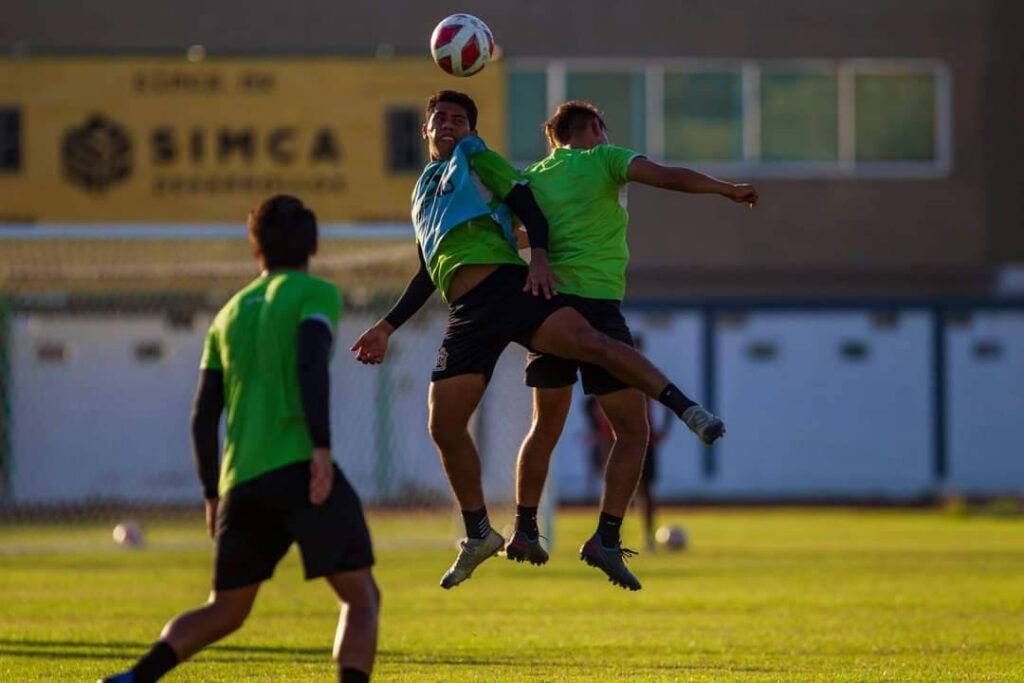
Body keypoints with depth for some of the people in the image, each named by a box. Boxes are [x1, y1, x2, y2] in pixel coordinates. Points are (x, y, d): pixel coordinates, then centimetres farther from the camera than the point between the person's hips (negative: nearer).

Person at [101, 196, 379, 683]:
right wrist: (322, 446, -21)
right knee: (361, 598, -2)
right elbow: (311, 363, -15)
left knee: (225, 611, 20)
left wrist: (213, 494, 29)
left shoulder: (229, 316, 22)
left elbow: (203, 418, 20)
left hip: (241, 480, 6)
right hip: (300, 468, -6)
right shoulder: (316, 294, 5)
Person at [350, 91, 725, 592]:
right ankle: (478, 535, 12)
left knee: (588, 343, -29)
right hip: (465, 314, 5)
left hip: (504, 282, -5)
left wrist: (538, 256, -18)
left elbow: (528, 204, 1)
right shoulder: (423, 190, 30)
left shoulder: (475, 159, 14)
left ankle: (684, 407, -29)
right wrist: (388, 326, 32)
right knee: (444, 427, -2)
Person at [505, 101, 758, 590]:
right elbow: (670, 178, -10)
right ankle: (606, 537, -12)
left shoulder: (532, 178, 13)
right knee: (632, 433, 1)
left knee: (546, 427, 22)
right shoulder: (604, 160, 1)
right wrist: (727, 190, 0)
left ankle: (523, 531, 21)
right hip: (596, 305, -5)